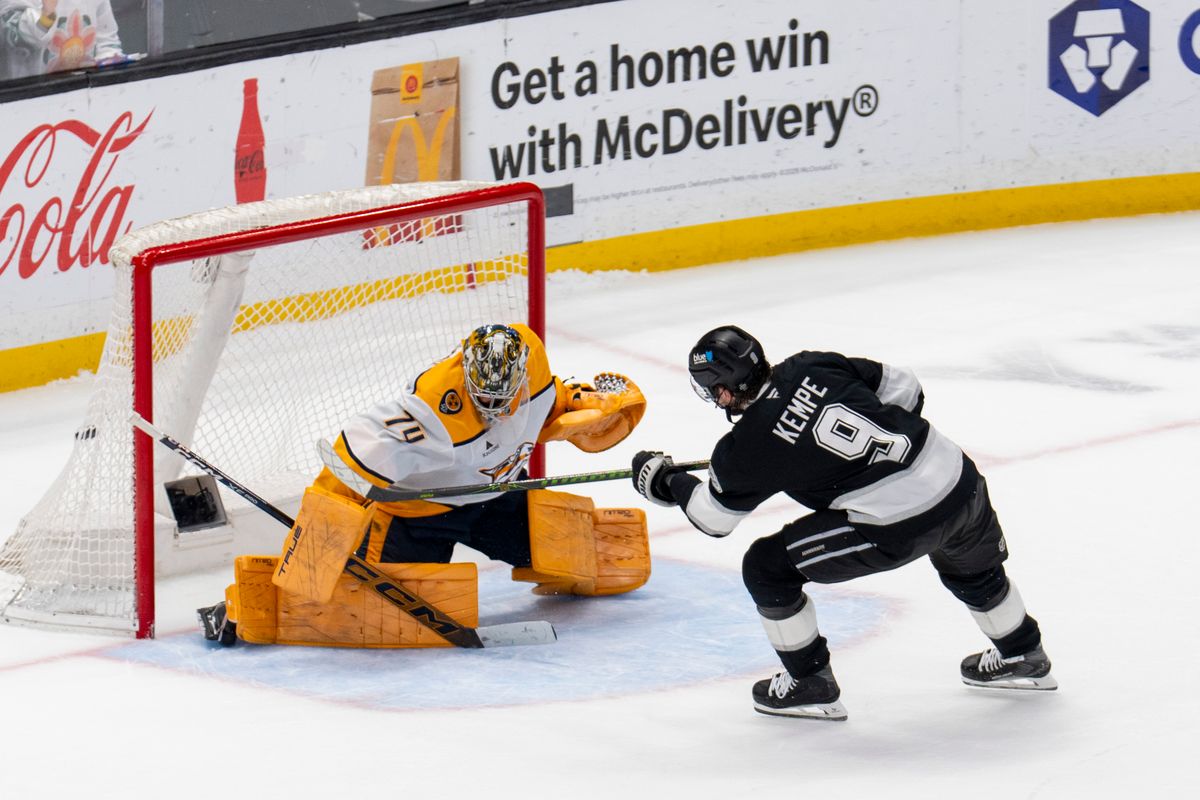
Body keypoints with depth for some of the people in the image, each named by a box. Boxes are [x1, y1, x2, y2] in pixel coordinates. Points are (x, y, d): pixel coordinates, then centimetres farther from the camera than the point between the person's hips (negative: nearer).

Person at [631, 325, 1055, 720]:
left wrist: (665, 481, 26)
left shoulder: (747, 446, -8)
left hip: (897, 526, -6)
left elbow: (714, 518, 10)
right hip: (960, 477, 7)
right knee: (971, 566, 39)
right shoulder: (811, 366, 5)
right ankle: (1023, 658, 57)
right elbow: (904, 387, 13)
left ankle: (810, 683, 19)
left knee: (766, 566, 8)